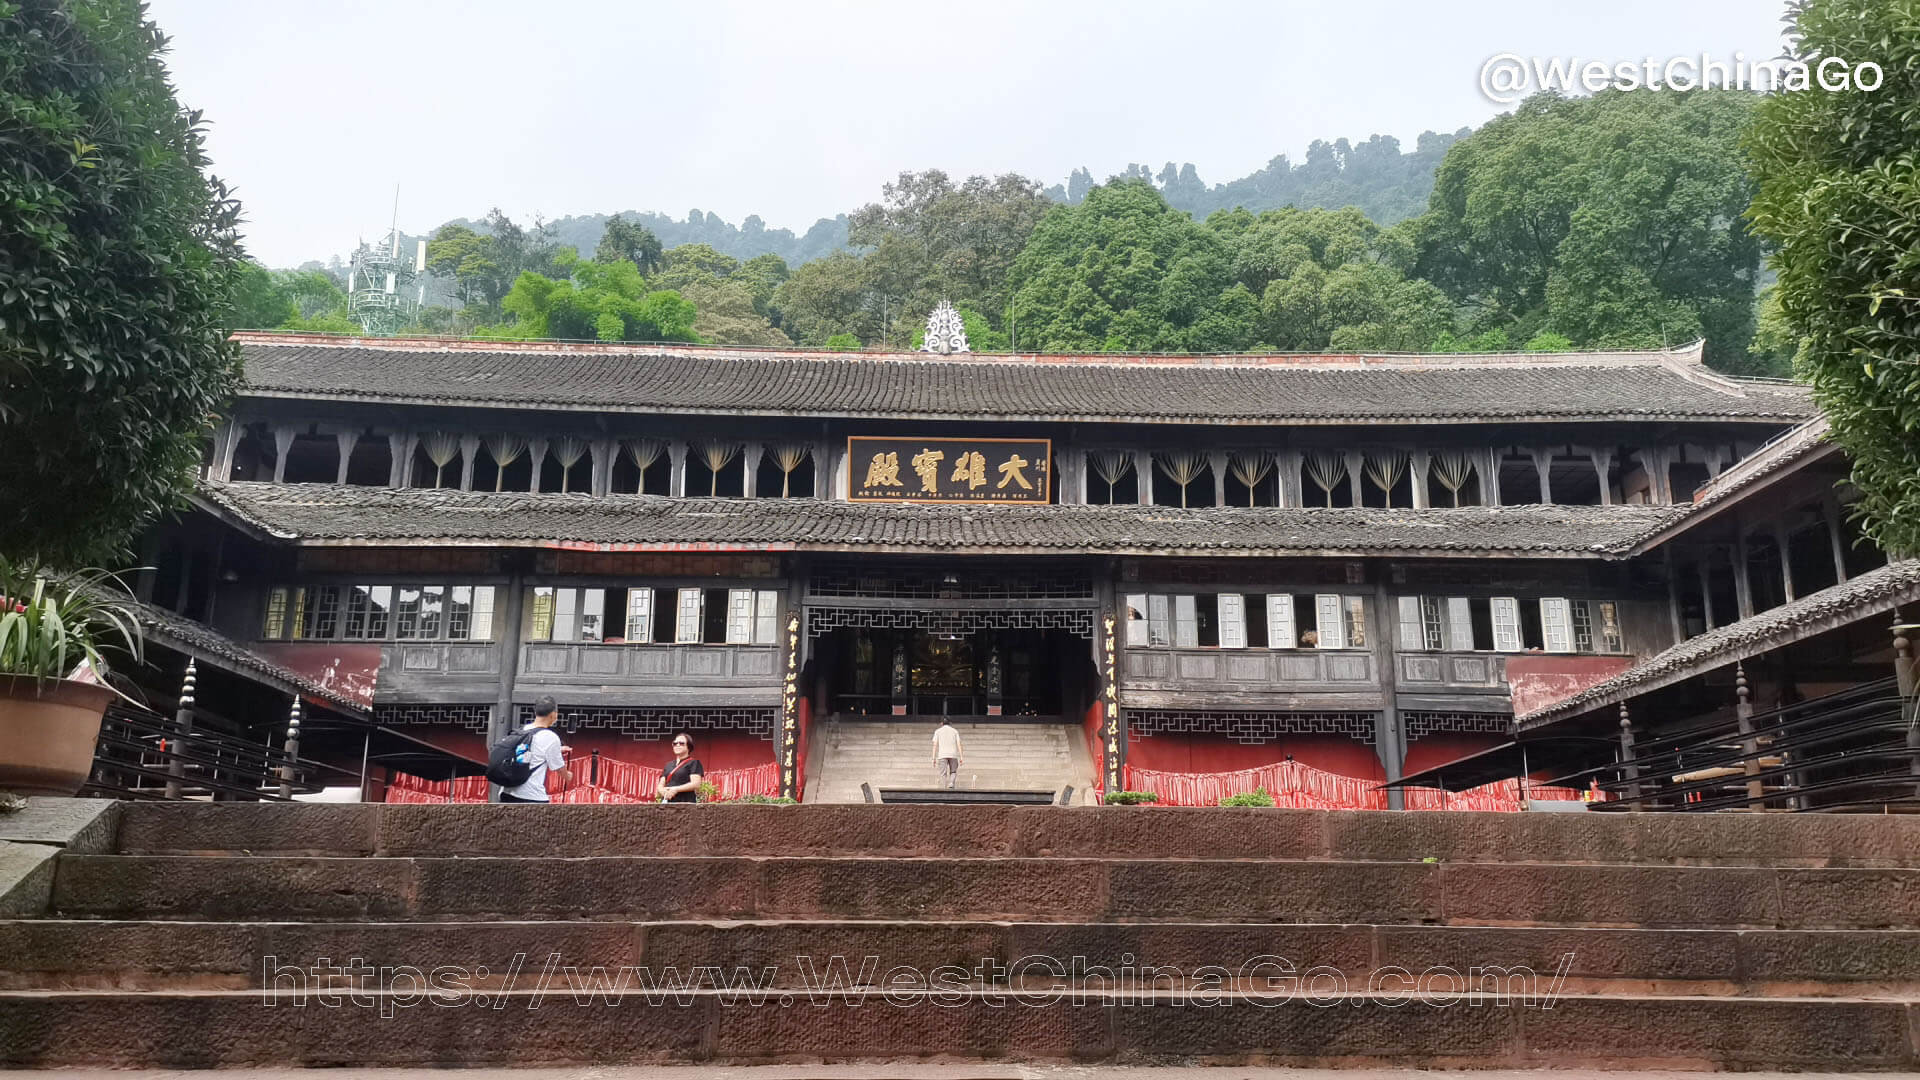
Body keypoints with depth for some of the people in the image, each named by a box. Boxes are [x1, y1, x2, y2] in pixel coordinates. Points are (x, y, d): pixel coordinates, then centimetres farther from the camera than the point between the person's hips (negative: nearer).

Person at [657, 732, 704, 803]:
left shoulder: (694, 763, 4)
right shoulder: (668, 765, 23)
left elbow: (696, 784, -8)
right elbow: (660, 785, 19)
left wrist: (676, 789, -17)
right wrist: (664, 791, -6)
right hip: (666, 802, 6)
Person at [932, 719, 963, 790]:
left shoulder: (938, 731, 10)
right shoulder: (955, 731, 13)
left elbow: (935, 745, 2)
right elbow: (959, 744, 4)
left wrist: (933, 759, 1)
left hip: (942, 755, -1)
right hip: (953, 755, 1)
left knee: (943, 774, 1)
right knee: (953, 772, 16)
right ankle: (951, 783, -10)